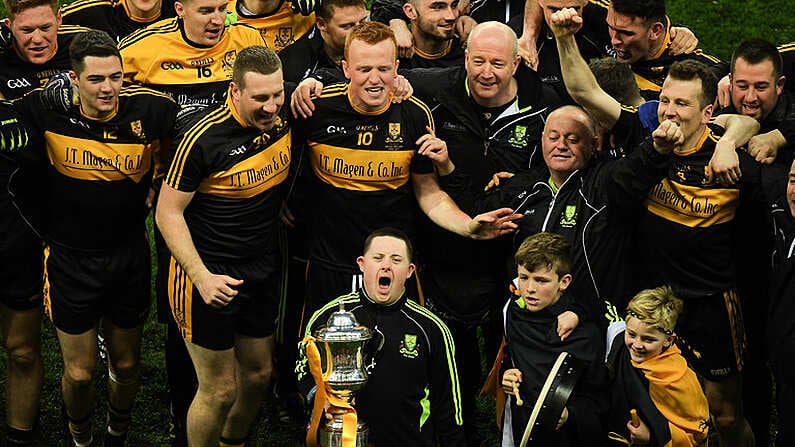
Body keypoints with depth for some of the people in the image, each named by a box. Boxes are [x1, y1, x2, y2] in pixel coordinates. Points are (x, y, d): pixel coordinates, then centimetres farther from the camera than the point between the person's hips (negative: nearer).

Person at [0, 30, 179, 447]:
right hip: (70, 259, -1)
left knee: (126, 365, 16)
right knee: (78, 372, 5)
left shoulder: (149, 110, -15)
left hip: (129, 256, 1)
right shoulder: (47, 110, -14)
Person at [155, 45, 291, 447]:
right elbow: (168, 213, -16)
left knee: (259, 373, 19)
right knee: (220, 389, 0)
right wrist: (202, 277, -23)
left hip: (261, 268, 6)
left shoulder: (283, 120, -5)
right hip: (210, 272, -6)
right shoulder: (204, 138, -22)